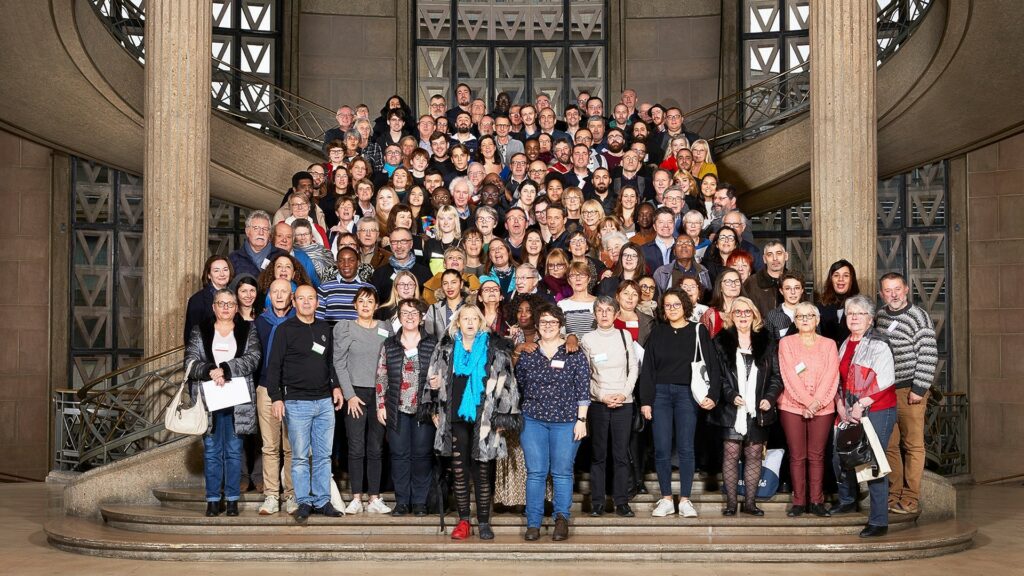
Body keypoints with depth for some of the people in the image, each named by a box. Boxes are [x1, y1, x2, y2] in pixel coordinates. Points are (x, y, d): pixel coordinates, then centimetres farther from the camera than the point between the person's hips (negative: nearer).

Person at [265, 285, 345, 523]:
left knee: (324, 455, 6)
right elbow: (273, 365, -5)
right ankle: (304, 502, 8)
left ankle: (323, 501, 13)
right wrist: (276, 398, -11)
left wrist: (335, 386, 11)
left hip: (324, 401, 4)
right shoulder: (286, 329, -3)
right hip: (297, 403, -4)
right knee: (300, 457, 0)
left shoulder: (324, 329, 12)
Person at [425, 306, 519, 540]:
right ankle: (463, 520, 13)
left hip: (483, 419, -2)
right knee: (459, 470, 4)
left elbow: (505, 384, 0)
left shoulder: (495, 349, 1)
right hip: (456, 417, 3)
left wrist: (502, 417, -5)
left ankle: (484, 521, 9)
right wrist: (434, 385, -1)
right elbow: (436, 379, 22)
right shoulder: (446, 348, 10)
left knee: (482, 471, 1)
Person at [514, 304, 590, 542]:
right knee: (535, 472, 0)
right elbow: (519, 385, 12)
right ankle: (533, 523, 4)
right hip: (533, 419, 2)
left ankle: (562, 519, 11)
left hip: (566, 421, -2)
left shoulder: (574, 353, 1)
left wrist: (581, 419, -5)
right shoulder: (527, 354, 7)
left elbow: (583, 390, 0)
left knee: (562, 472, 0)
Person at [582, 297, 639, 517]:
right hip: (597, 402, -1)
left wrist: (624, 393, -6)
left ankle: (621, 501, 4)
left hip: (623, 402, 1)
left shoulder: (625, 336, 6)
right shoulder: (588, 339, 3)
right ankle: (597, 501, 5)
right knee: (598, 454, 1)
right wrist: (602, 396, -7)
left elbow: (634, 368, 7)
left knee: (621, 454, 0)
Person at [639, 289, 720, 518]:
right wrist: (645, 400, 0)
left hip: (687, 393, -2)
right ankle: (666, 500, 7)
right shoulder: (657, 333, 9)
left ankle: (685, 500, 5)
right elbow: (647, 368, 7)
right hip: (660, 393, 2)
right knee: (662, 449, -1)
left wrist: (712, 395, -10)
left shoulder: (698, 331, 4)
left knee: (686, 448, -1)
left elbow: (712, 365, 1)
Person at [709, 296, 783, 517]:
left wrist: (770, 397, -7)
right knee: (731, 454, -2)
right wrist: (731, 396, -14)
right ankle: (730, 502, 3)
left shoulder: (767, 342, 10)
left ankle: (750, 502, 11)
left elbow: (776, 375, 7)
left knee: (754, 455, 4)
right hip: (731, 409, -2)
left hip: (758, 410, 2)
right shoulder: (721, 342, 4)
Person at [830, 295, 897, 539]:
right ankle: (847, 500, 38)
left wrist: (860, 405, -16)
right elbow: (839, 378, 19)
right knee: (839, 457, 12)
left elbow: (885, 381, -15)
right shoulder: (845, 345, 15)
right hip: (850, 413, 7)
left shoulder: (878, 344, -8)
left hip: (876, 412, -7)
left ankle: (879, 521, -5)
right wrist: (840, 405, 4)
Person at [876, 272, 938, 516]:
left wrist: (919, 389, -16)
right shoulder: (879, 316, 11)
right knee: (889, 445, 8)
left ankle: (911, 500, 1)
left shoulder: (918, 317, -8)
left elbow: (929, 356, -12)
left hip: (909, 390, -6)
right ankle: (894, 494, 16)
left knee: (913, 445, -2)